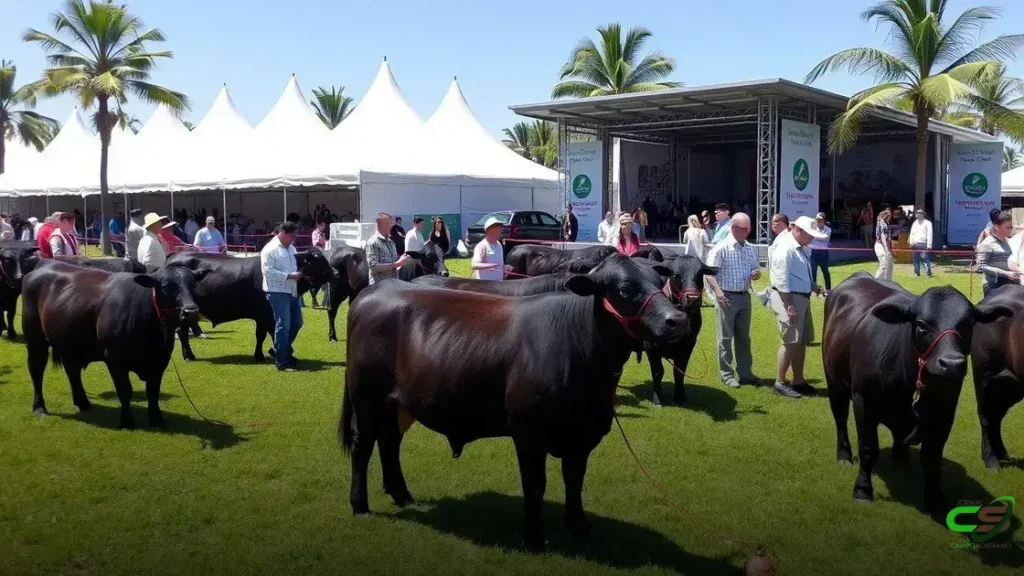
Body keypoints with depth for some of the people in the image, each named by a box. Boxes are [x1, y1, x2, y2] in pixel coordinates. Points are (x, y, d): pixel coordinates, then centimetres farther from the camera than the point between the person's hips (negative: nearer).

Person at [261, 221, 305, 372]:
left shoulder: (291, 248, 15)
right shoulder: (270, 249, -12)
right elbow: (267, 271, -19)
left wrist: (299, 272, 3)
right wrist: (289, 276, -21)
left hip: (292, 291, 9)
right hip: (277, 292, -9)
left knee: (296, 322, 16)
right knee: (283, 325, -8)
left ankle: (284, 351, 33)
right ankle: (281, 361, 0)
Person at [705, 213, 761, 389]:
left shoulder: (751, 249, 9)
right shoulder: (721, 248, -11)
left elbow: (756, 270, 19)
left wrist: (757, 273, -5)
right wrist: (718, 291, -30)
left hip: (745, 296, 6)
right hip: (726, 297, -6)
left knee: (744, 337, 13)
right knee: (726, 337, 1)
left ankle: (745, 372, 22)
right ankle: (727, 374, 9)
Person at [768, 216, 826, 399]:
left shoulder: (800, 248, 14)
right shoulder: (785, 248, -16)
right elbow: (782, 280, -21)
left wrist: (814, 287, 12)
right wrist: (790, 306, -23)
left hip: (802, 298, 10)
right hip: (789, 298, -10)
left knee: (802, 341, 14)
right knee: (791, 342, -10)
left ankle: (798, 381, 23)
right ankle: (779, 383, -2)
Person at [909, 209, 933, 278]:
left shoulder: (927, 223, 0)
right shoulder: (915, 223, 19)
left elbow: (929, 234, -6)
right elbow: (912, 233, 21)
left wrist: (929, 245, -12)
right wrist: (911, 242, 11)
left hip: (923, 244, -6)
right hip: (915, 244, 6)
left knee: (925, 258, -12)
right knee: (916, 259, 7)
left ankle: (928, 273, -9)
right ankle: (917, 272, 15)